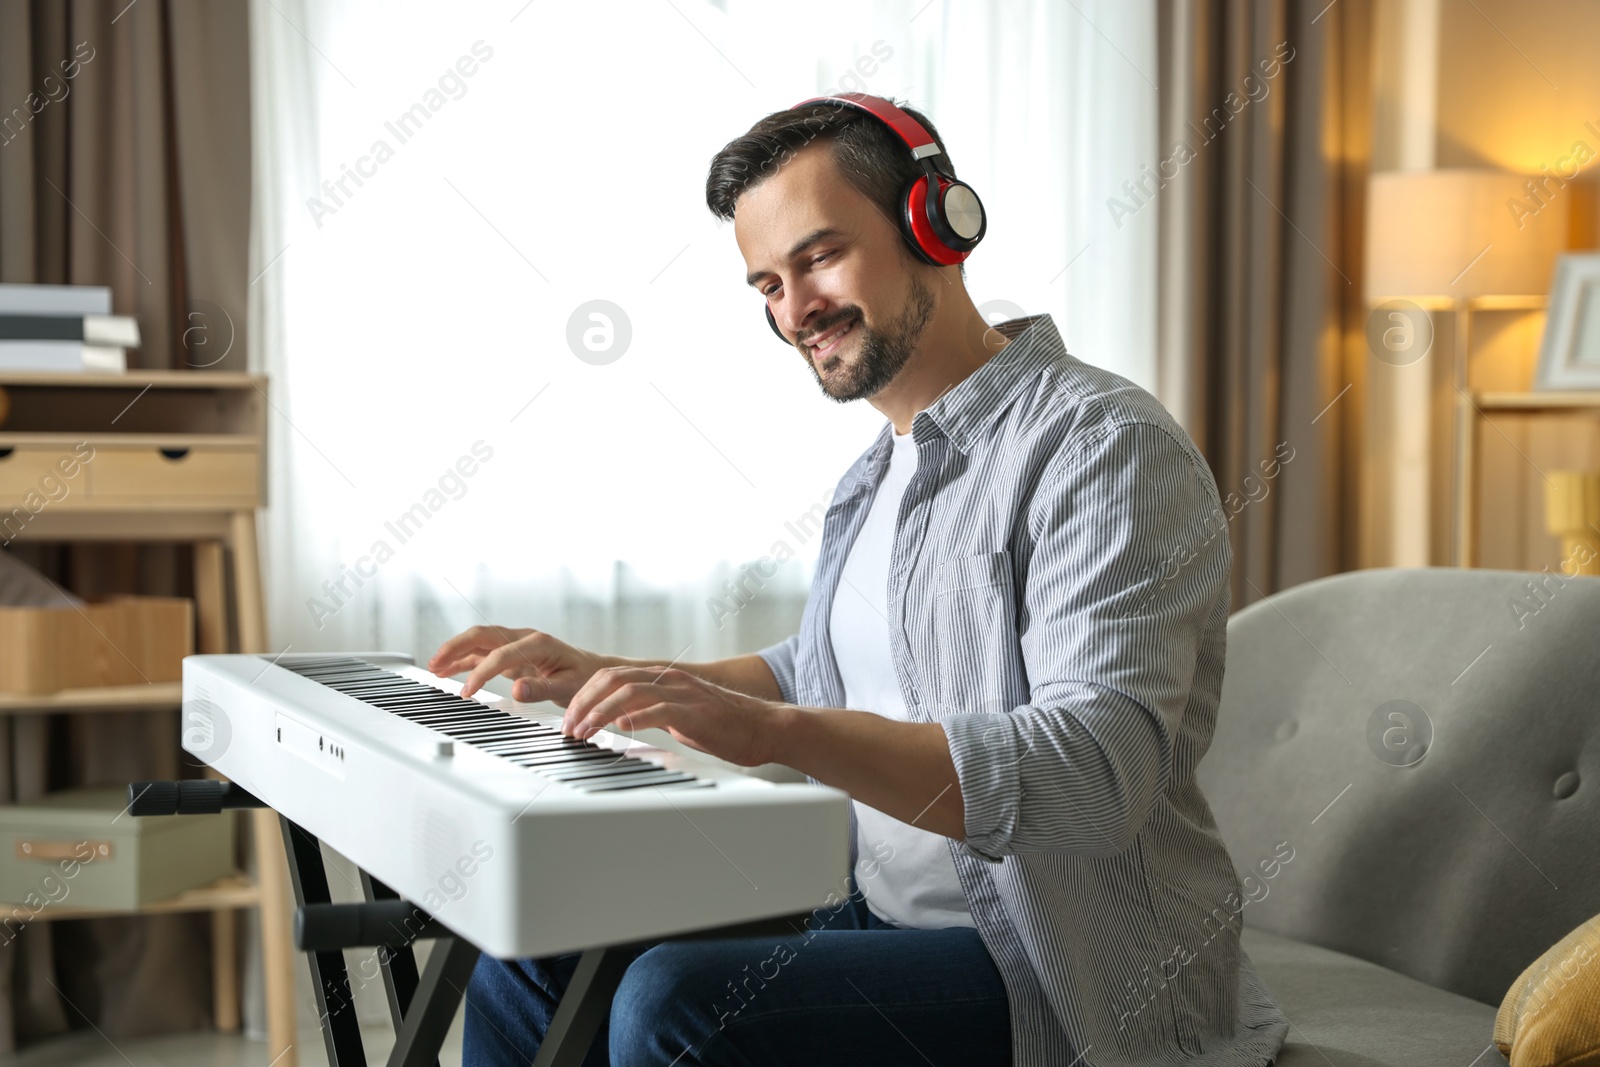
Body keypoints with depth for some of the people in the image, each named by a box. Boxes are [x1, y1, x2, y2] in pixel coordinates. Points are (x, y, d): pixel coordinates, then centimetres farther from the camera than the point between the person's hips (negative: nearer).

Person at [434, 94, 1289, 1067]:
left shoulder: (1106, 447, -17)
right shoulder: (879, 475, 14)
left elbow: (1096, 775, -29)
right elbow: (818, 674, 29)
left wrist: (772, 730, -37)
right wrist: (602, 679, 15)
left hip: (1071, 985, -9)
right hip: (883, 915, 9)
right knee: (535, 945, 6)